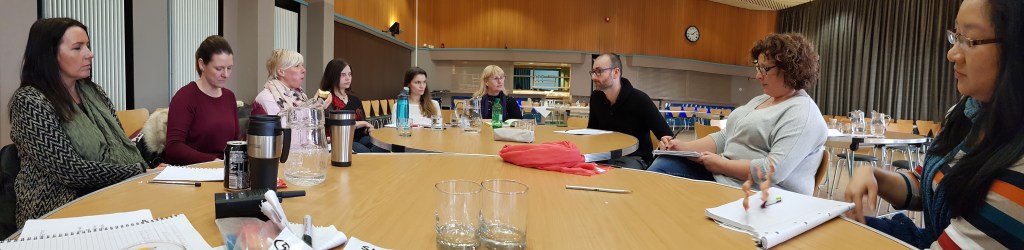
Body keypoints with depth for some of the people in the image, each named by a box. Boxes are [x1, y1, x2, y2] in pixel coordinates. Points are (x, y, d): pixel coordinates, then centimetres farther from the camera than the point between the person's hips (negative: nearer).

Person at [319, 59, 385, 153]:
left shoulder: (355, 99, 21)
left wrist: (369, 130, -5)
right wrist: (363, 123, -3)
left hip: (359, 139, 6)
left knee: (383, 147, -26)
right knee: (366, 153, -35)